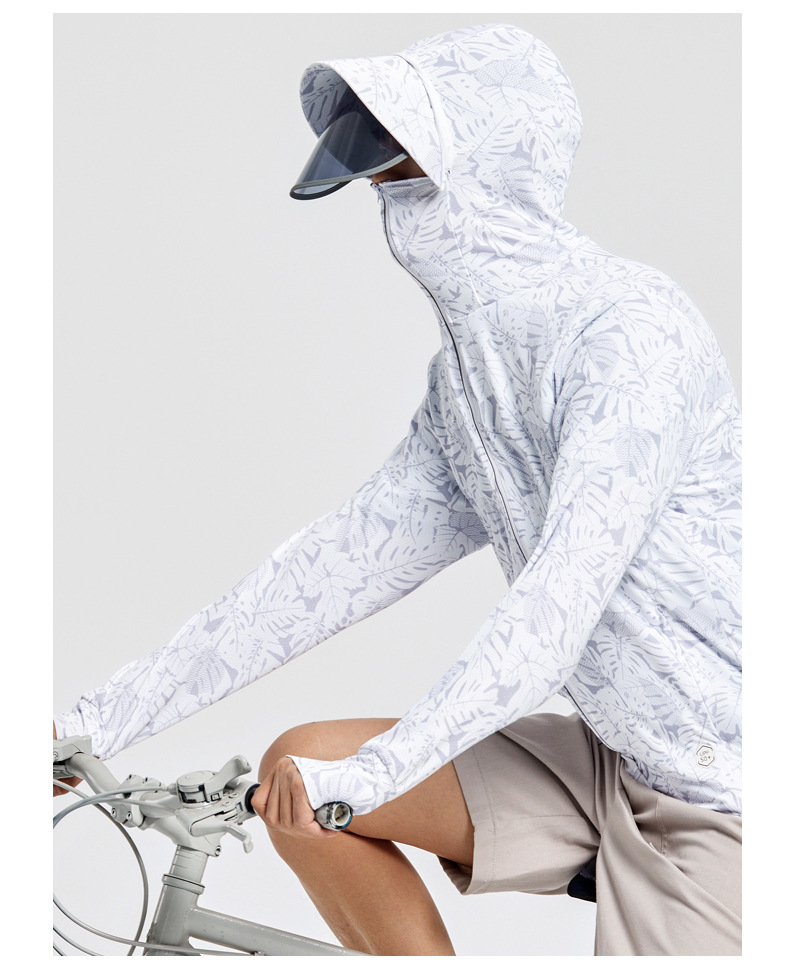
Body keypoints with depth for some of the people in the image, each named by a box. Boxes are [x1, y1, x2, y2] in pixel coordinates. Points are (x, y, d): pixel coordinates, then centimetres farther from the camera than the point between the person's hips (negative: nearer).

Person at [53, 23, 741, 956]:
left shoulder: (631, 330, -21)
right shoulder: (467, 369, 6)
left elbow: (560, 602, -29)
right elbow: (351, 553, 4)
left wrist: (368, 772, -35)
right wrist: (108, 715, 1)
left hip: (724, 786, -7)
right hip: (614, 759, 8)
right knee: (296, 774, -1)